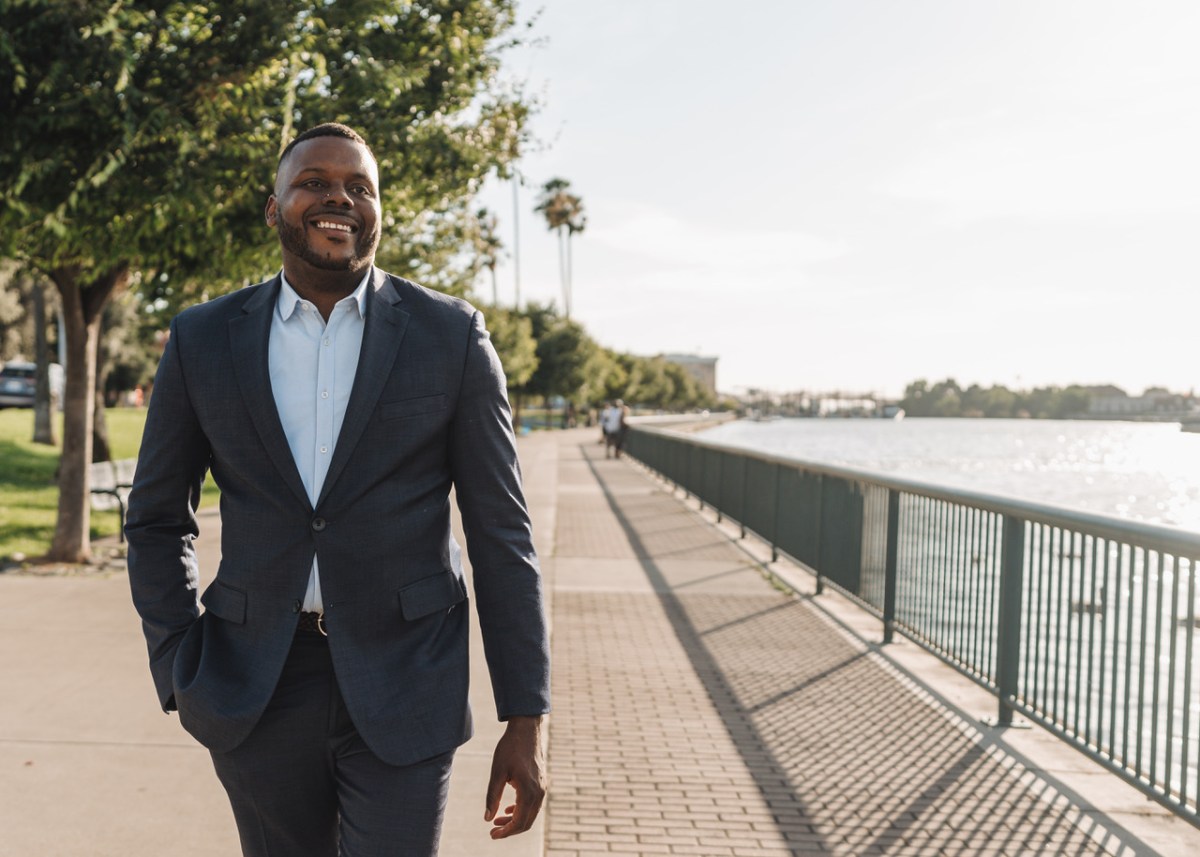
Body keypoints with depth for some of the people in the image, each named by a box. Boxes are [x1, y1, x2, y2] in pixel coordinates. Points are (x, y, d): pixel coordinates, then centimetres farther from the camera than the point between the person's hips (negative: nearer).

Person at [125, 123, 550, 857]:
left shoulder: (451, 336, -4)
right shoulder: (203, 340, 2)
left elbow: (501, 531, -3)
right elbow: (159, 519, 11)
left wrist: (526, 719, -5)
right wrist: (182, 674, -1)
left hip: (403, 689, -2)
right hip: (255, 694, 2)